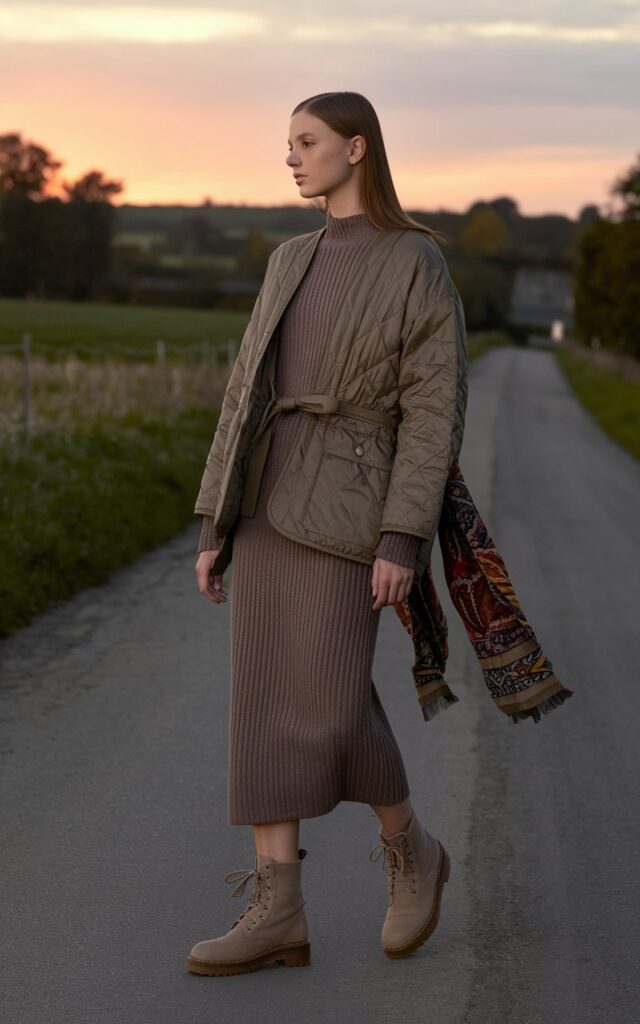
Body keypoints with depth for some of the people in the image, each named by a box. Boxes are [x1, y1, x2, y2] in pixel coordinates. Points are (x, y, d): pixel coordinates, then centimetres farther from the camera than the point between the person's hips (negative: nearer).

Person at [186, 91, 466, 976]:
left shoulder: (419, 264, -5)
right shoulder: (293, 262, 16)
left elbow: (435, 410, -10)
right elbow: (249, 394, 15)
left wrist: (403, 542, -17)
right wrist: (215, 524, 10)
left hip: (344, 506, -6)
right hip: (271, 503, 7)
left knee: (330, 711, -11)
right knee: (264, 702, -1)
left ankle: (410, 851, 17)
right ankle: (279, 913, 0)